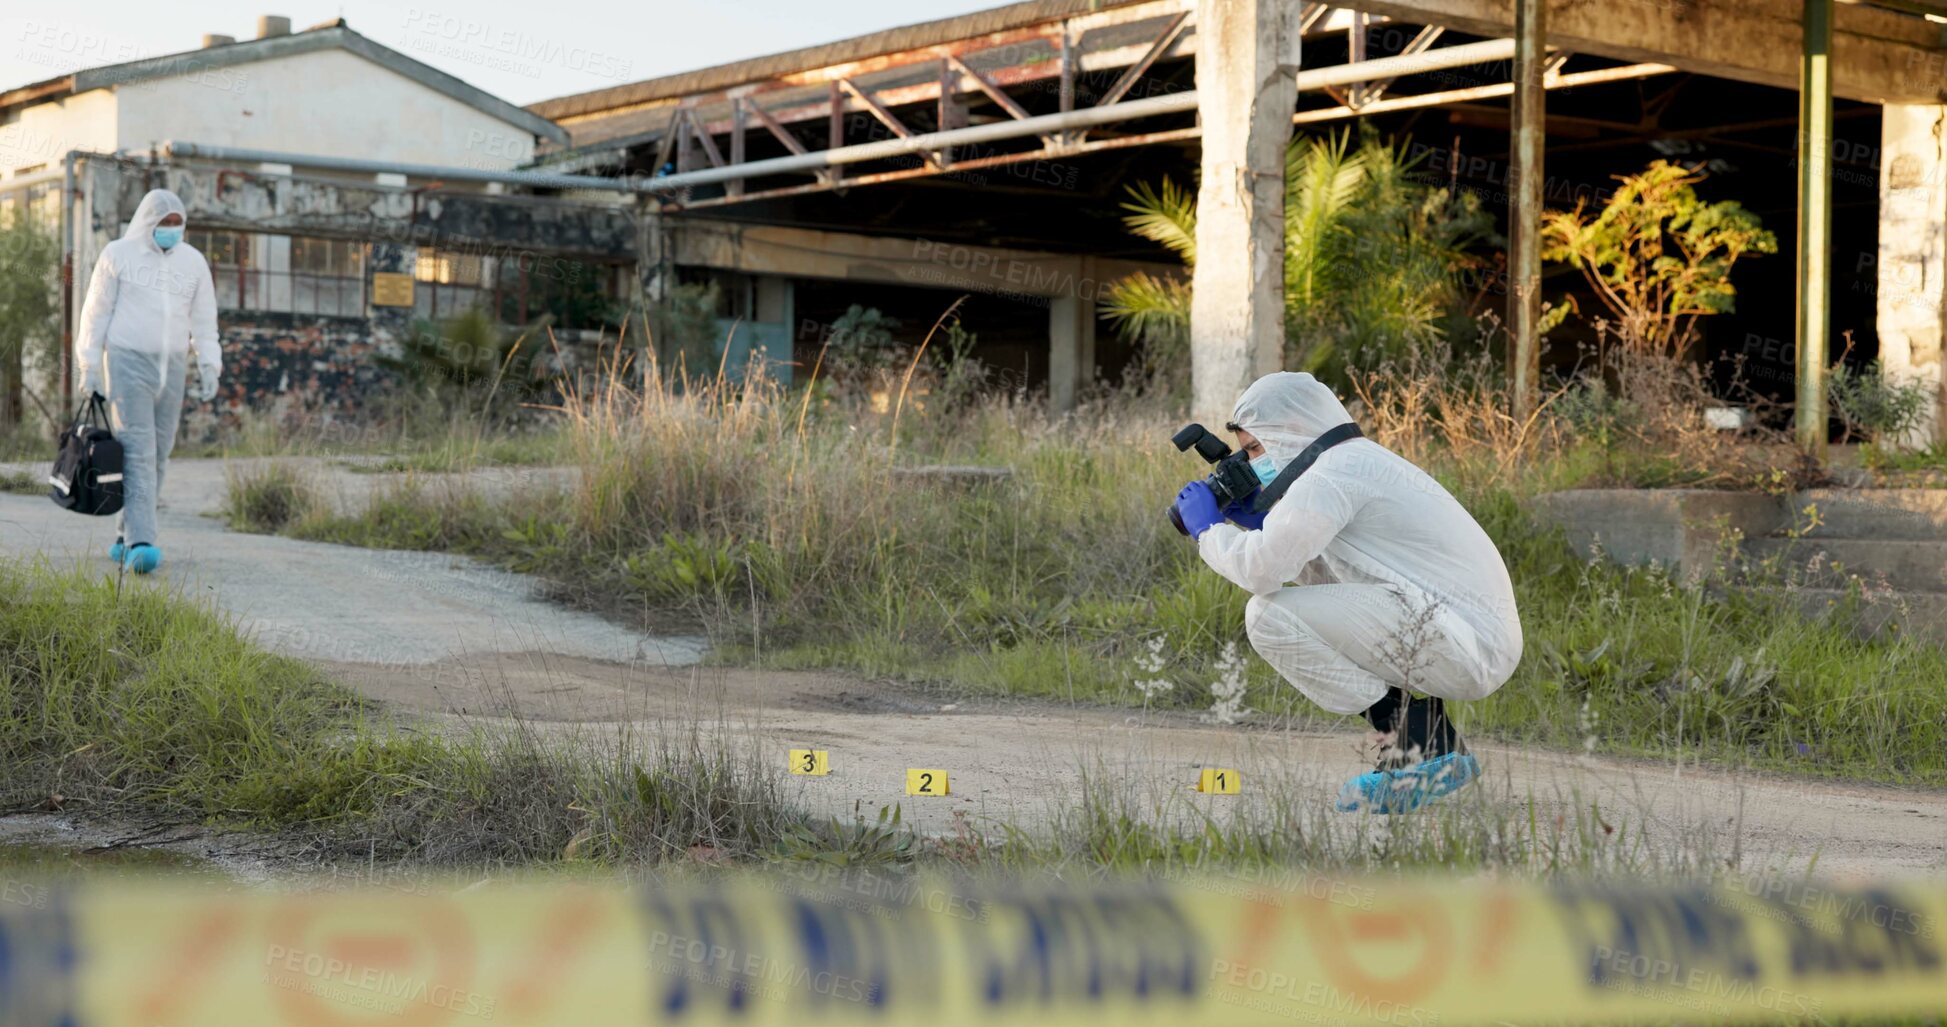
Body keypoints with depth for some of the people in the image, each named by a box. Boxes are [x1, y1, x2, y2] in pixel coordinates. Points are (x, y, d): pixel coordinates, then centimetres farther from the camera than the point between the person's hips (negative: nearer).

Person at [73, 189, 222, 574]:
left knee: (157, 455, 4)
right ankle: (141, 543, -23)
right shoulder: (118, 255, -2)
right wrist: (89, 367, -4)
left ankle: (125, 538, 16)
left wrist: (209, 368, 3)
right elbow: (97, 312, 0)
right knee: (137, 452, -15)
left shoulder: (193, 261, 8)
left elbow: (204, 321, 11)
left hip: (171, 368, 5)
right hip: (127, 363, -4)